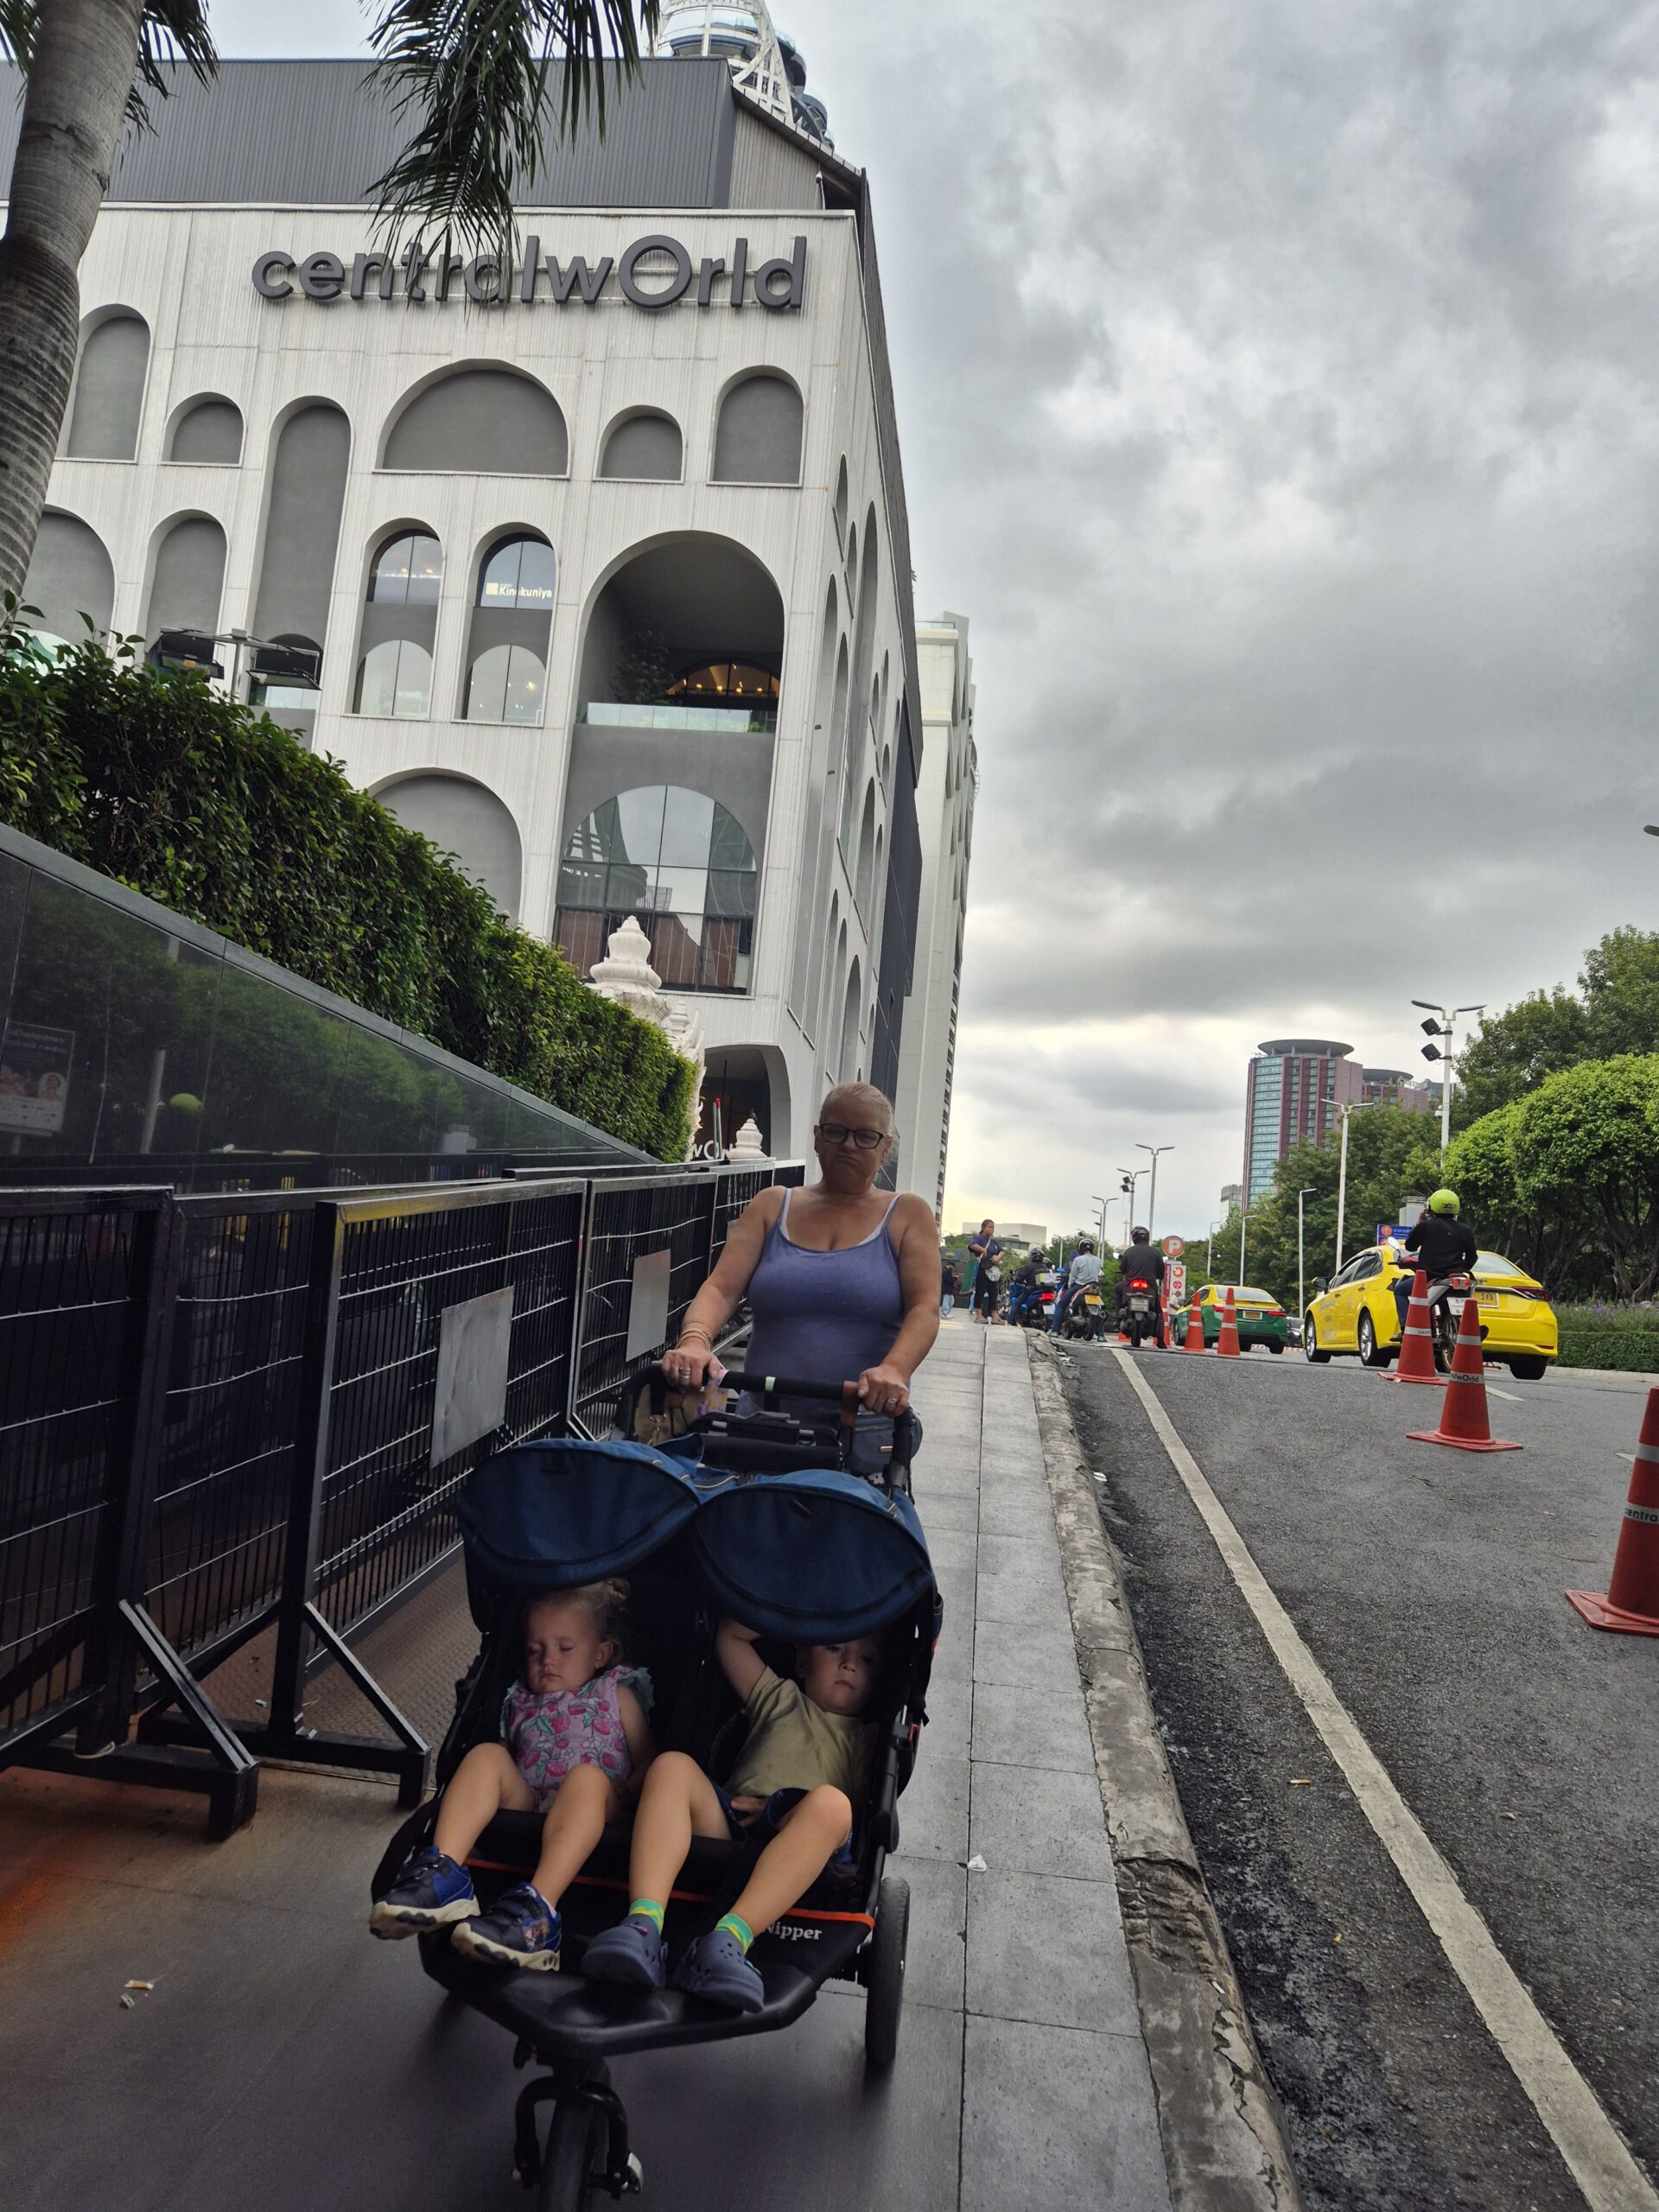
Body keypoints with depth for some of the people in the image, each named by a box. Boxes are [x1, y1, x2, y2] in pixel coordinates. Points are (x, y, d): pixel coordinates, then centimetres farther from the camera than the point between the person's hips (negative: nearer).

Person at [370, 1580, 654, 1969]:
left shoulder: (616, 1694, 20)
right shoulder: (521, 1701, 29)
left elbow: (648, 1763, 11)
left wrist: (622, 1794, -7)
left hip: (587, 1820, -3)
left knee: (587, 1775, -35)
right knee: (487, 1755, -20)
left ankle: (537, 1908, -52)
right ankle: (443, 1873, -40)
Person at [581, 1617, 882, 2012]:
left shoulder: (868, 1739, 25)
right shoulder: (781, 1699, 30)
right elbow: (730, 1634, 28)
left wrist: (785, 1813, -3)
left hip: (797, 1856, -2)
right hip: (728, 1827, 2)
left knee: (830, 1802, -35)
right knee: (673, 1766, -24)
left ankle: (729, 1938, -47)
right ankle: (644, 1924, -43)